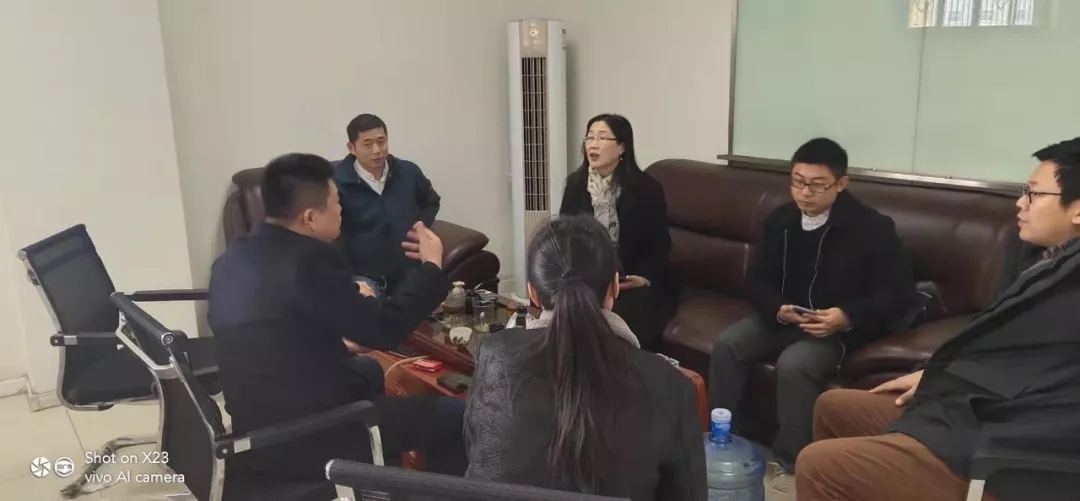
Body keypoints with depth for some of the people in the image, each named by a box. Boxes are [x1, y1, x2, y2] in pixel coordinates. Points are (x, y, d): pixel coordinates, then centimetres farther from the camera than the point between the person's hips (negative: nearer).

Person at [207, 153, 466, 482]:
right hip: (305, 439, -9)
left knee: (371, 370, 32)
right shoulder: (311, 259, -22)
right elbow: (384, 330, -17)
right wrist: (431, 266, -4)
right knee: (453, 415, -1)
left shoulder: (233, 259, 4)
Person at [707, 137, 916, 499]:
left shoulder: (872, 227, -12)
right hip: (784, 316, 6)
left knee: (793, 364, -33)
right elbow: (757, 279, 6)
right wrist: (777, 308, -16)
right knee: (727, 345, -17)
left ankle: (790, 464, -14)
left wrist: (847, 317, -27)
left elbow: (899, 294, -12)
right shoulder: (780, 220, 3)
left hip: (838, 327, -5)